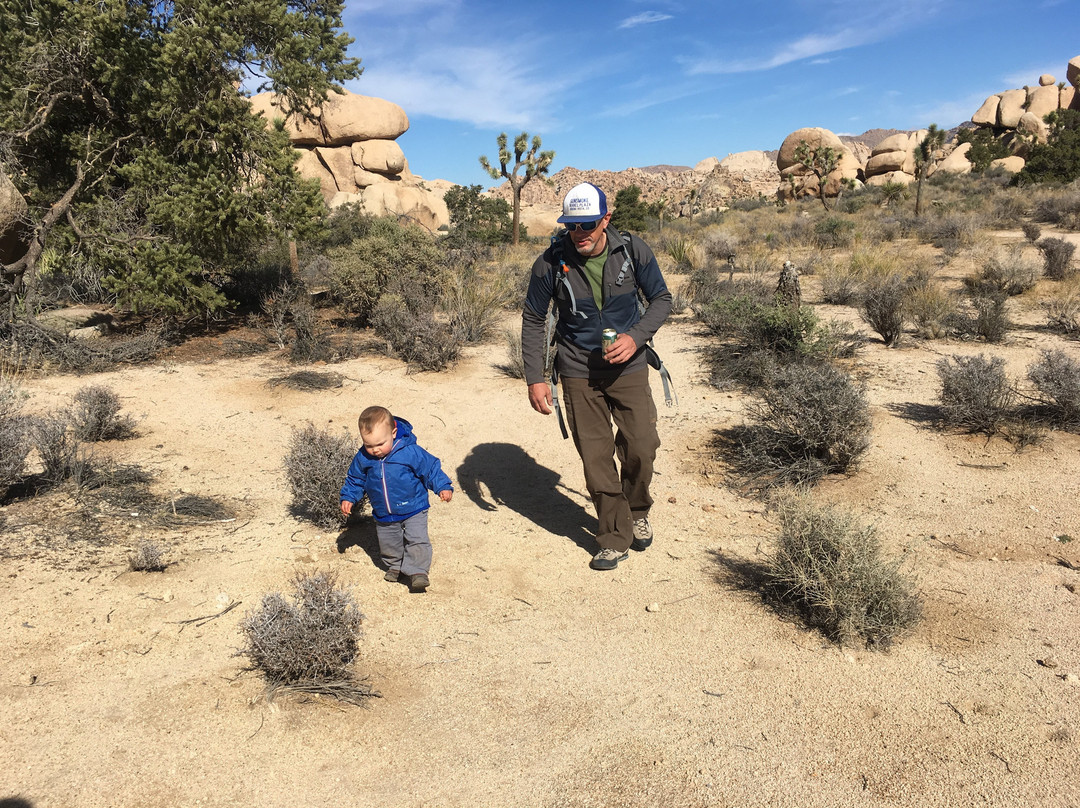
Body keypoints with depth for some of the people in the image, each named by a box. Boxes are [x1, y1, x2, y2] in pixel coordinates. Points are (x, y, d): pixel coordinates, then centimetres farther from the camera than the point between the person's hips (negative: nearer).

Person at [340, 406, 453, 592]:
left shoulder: (411, 452, -22)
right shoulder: (363, 458, -9)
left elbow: (431, 469, -12)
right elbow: (354, 479, 9)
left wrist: (443, 487, -19)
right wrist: (348, 497, 4)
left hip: (413, 509, -4)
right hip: (383, 515, 4)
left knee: (417, 540, -12)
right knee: (388, 545, 18)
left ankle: (417, 572, -1)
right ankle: (395, 566, 41)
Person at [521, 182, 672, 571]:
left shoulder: (634, 251, -10)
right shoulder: (551, 262, -12)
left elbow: (661, 299, 2)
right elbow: (533, 320, -2)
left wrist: (635, 337, -16)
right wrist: (535, 378, -7)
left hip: (628, 365, 1)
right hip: (578, 372, 0)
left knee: (641, 446, -1)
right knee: (596, 457, 1)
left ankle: (637, 511, 31)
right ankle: (615, 538, 17)